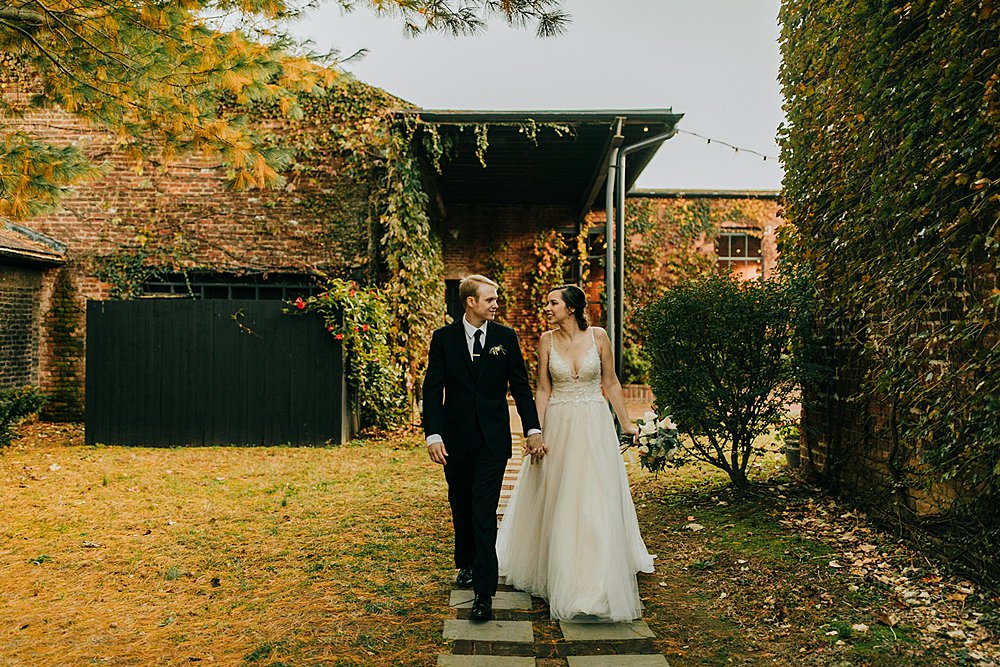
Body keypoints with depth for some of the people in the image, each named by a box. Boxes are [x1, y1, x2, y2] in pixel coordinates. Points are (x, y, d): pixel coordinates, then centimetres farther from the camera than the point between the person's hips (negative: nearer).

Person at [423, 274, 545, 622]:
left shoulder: (505, 337, 2)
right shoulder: (444, 338, -1)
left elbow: (520, 385, 5)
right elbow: (433, 389, -3)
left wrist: (533, 429, -1)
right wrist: (433, 435, -13)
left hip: (493, 439, -1)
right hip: (456, 438, 2)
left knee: (485, 513, -7)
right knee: (461, 507, 17)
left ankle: (484, 592, -4)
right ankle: (466, 564, 41)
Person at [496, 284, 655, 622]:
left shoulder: (598, 336, -3)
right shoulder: (546, 340, -1)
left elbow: (611, 383, 4)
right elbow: (543, 389, 1)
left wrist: (627, 424, 4)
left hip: (595, 426, -1)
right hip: (559, 426, 1)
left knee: (596, 500, -1)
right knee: (557, 501, 9)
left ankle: (596, 585, 12)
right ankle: (560, 576, 30)